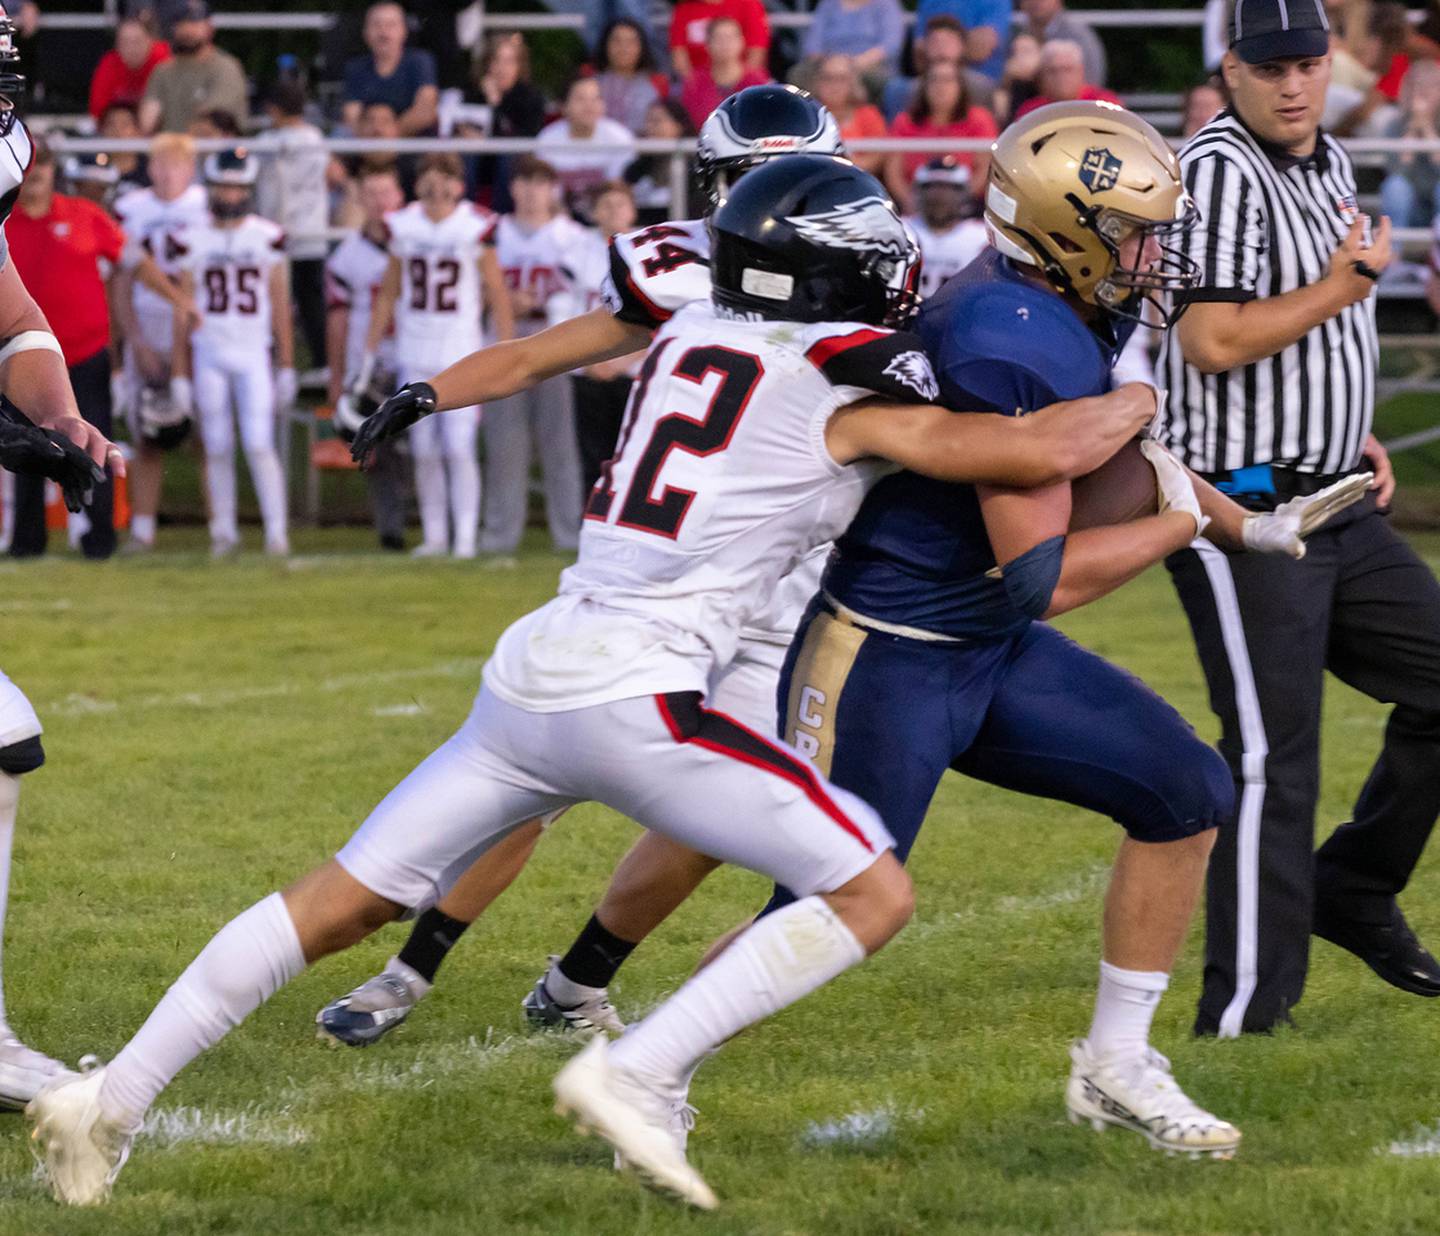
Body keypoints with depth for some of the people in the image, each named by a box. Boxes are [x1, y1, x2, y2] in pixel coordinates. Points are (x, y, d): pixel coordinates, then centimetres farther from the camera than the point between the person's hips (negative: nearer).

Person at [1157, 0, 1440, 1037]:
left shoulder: (1330, 165, 13)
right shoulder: (1219, 172, -16)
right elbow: (1213, 344, -23)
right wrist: (1347, 285, -15)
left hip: (1336, 507, 9)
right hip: (1245, 512, -9)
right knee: (1272, 757, -9)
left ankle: (1354, 893, 27)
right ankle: (1243, 1017, -4)